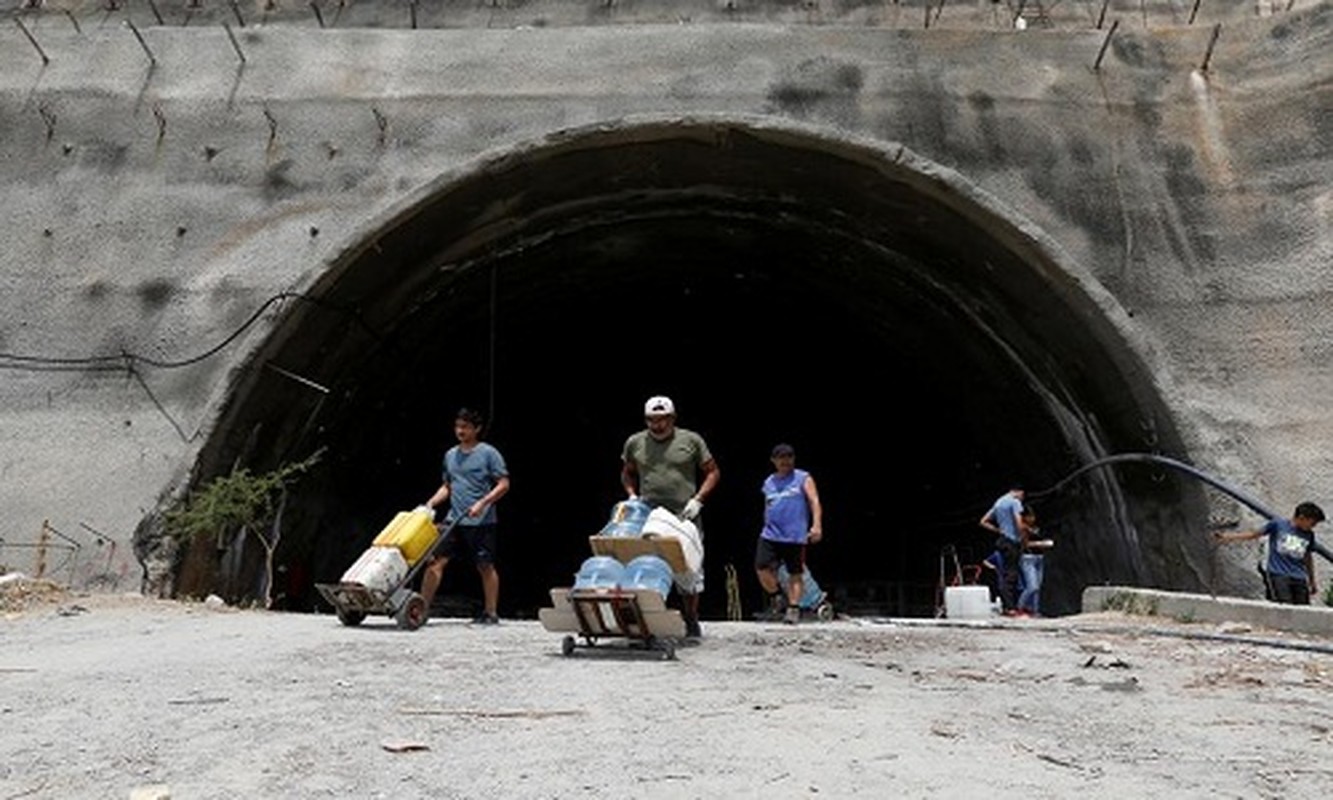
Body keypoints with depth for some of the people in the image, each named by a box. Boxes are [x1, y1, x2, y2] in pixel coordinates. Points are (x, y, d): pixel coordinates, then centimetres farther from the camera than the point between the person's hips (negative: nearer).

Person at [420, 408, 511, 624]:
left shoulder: (488, 453, -4)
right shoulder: (450, 455, 14)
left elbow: (504, 484, -7)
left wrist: (482, 503, -17)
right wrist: (432, 502, 6)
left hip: (481, 522, -5)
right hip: (454, 520, 5)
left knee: (485, 566, 2)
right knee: (435, 560, -2)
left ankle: (491, 612, 12)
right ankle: (423, 607, 2)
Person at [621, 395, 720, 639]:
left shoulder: (691, 440, 2)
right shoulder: (634, 443, 8)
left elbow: (713, 472, 6)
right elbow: (627, 474, 23)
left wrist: (697, 500, -6)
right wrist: (632, 495, 4)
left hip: (684, 518, -2)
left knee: (688, 572, 3)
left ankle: (691, 623, 16)